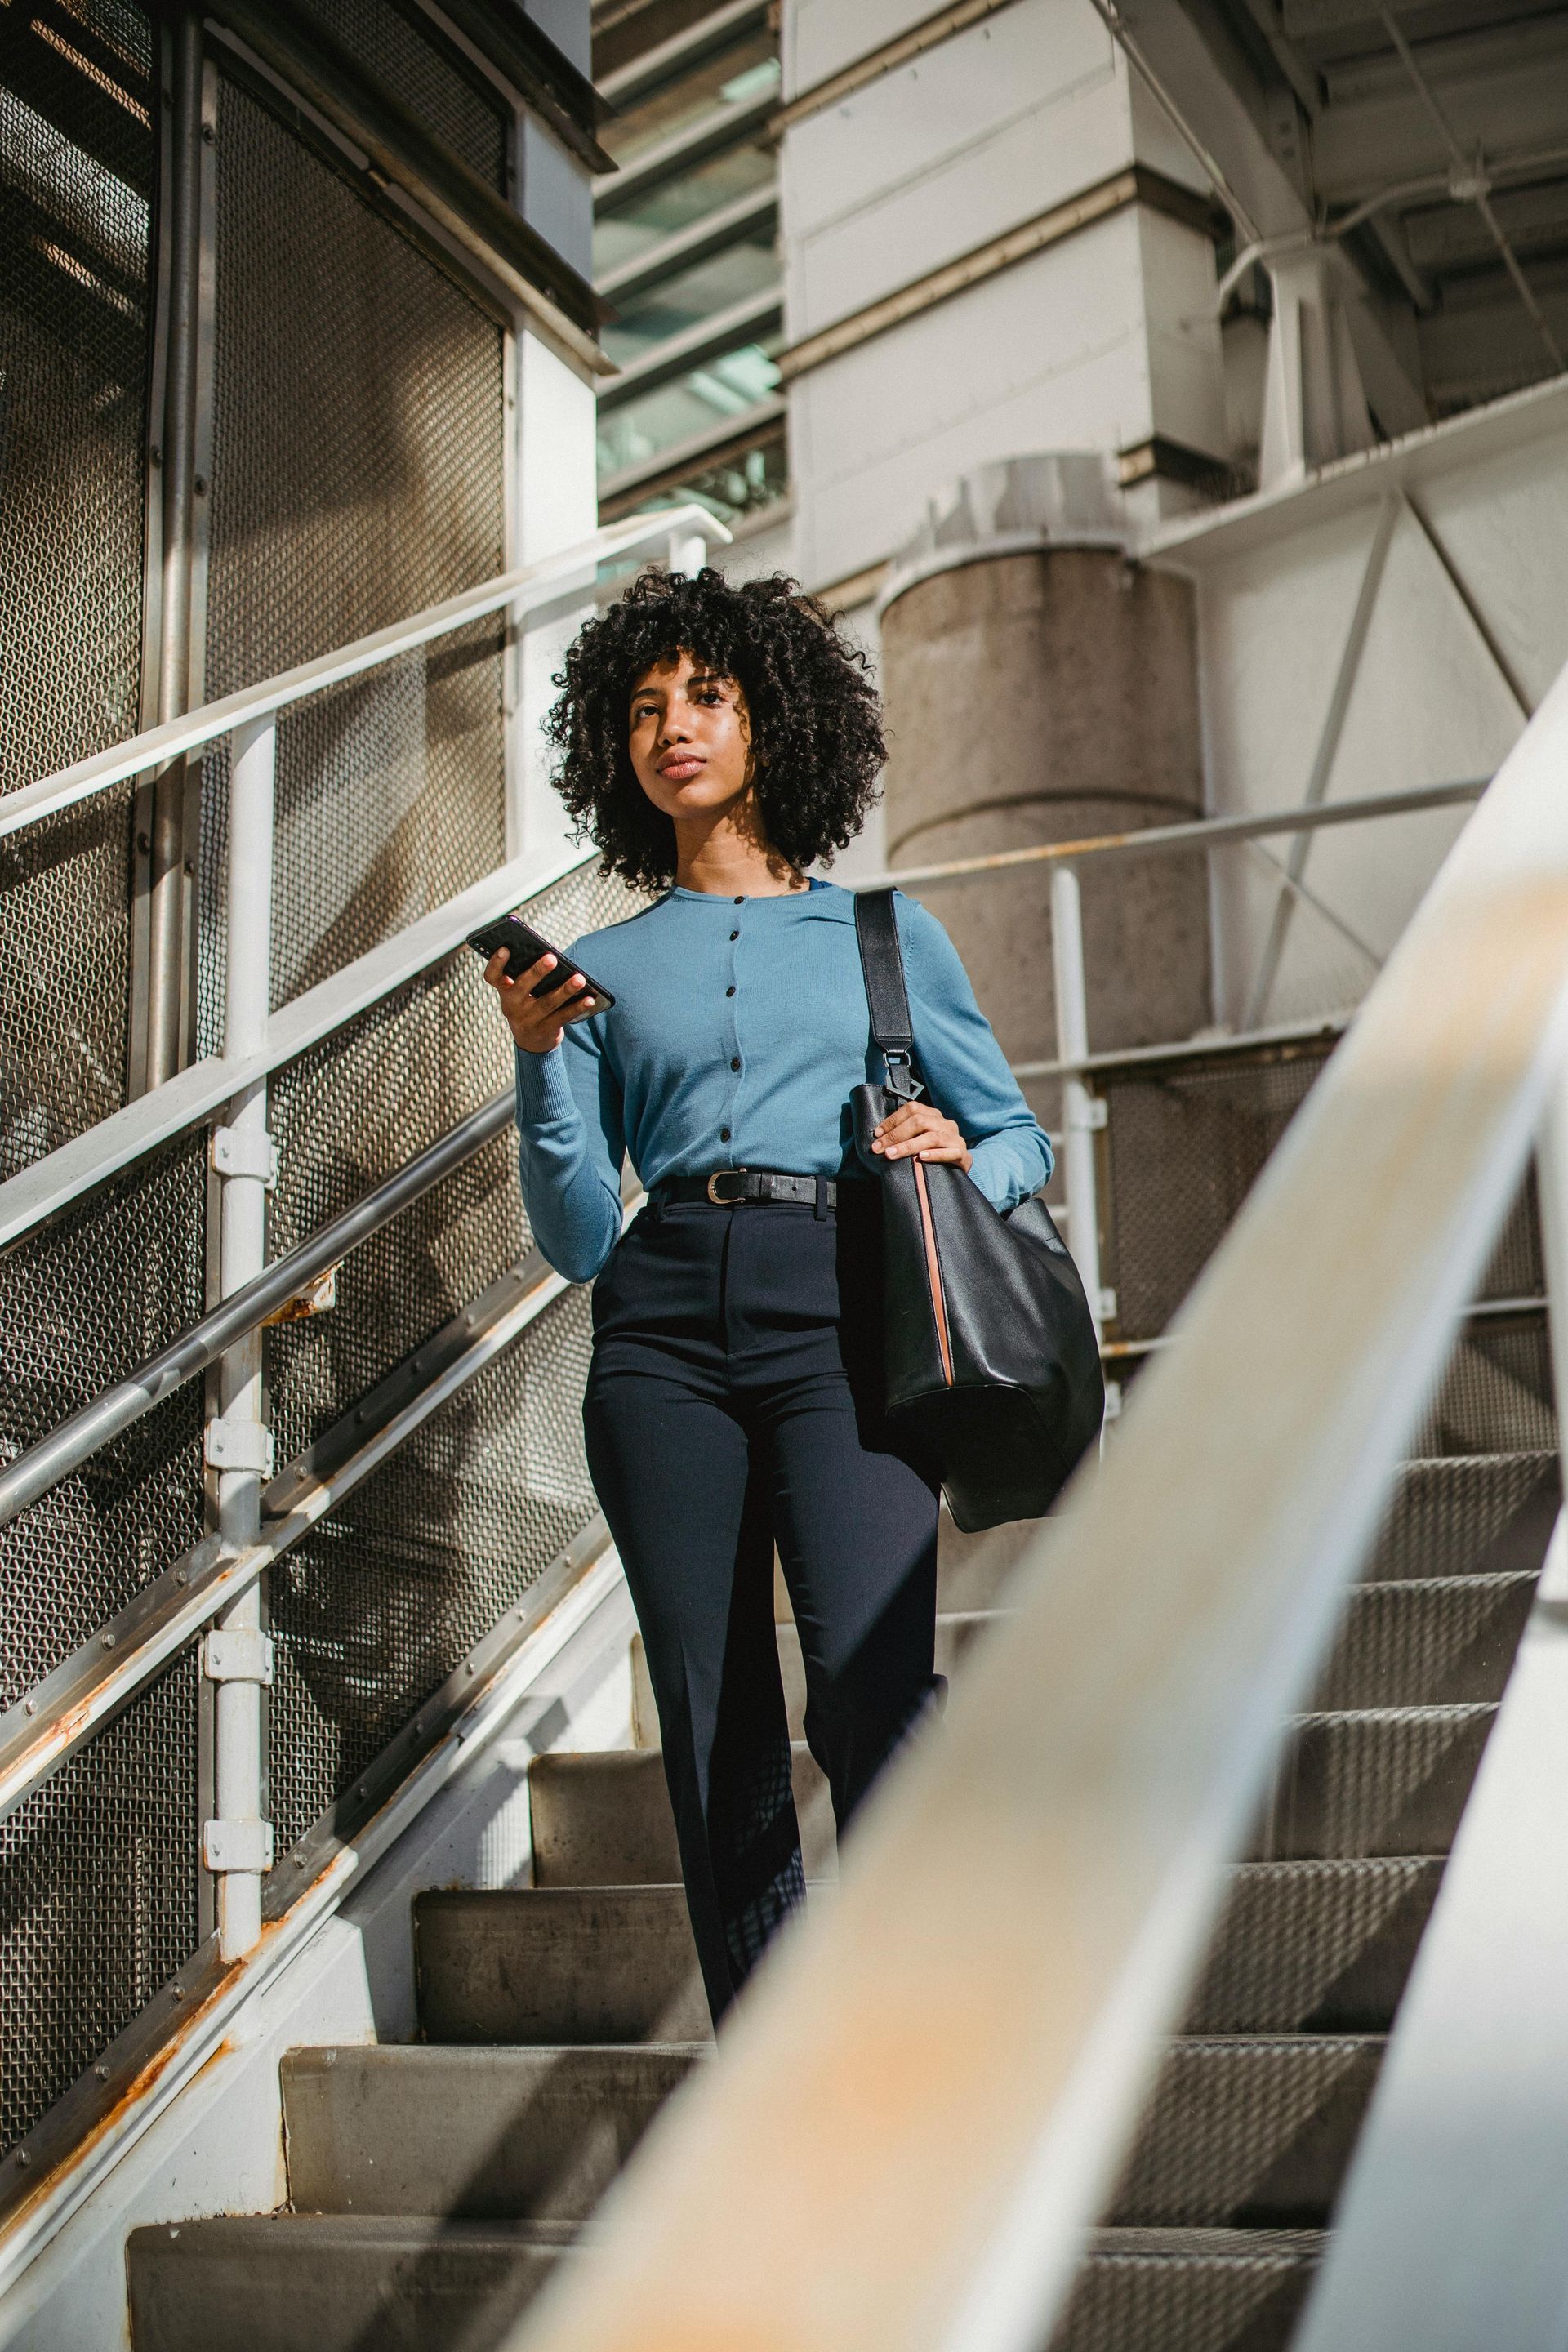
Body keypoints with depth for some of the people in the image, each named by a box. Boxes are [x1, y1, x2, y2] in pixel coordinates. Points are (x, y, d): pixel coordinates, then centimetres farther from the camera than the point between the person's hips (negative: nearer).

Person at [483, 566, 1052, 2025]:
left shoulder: (884, 933, 18)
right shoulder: (603, 968, 19)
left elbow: (1021, 1137, 21)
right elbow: (575, 1237, 13)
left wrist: (958, 1156, -2)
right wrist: (539, 1058, -1)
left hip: (839, 1313, -1)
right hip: (665, 1323, 2)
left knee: (872, 1685, -22)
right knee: (714, 1730, -2)